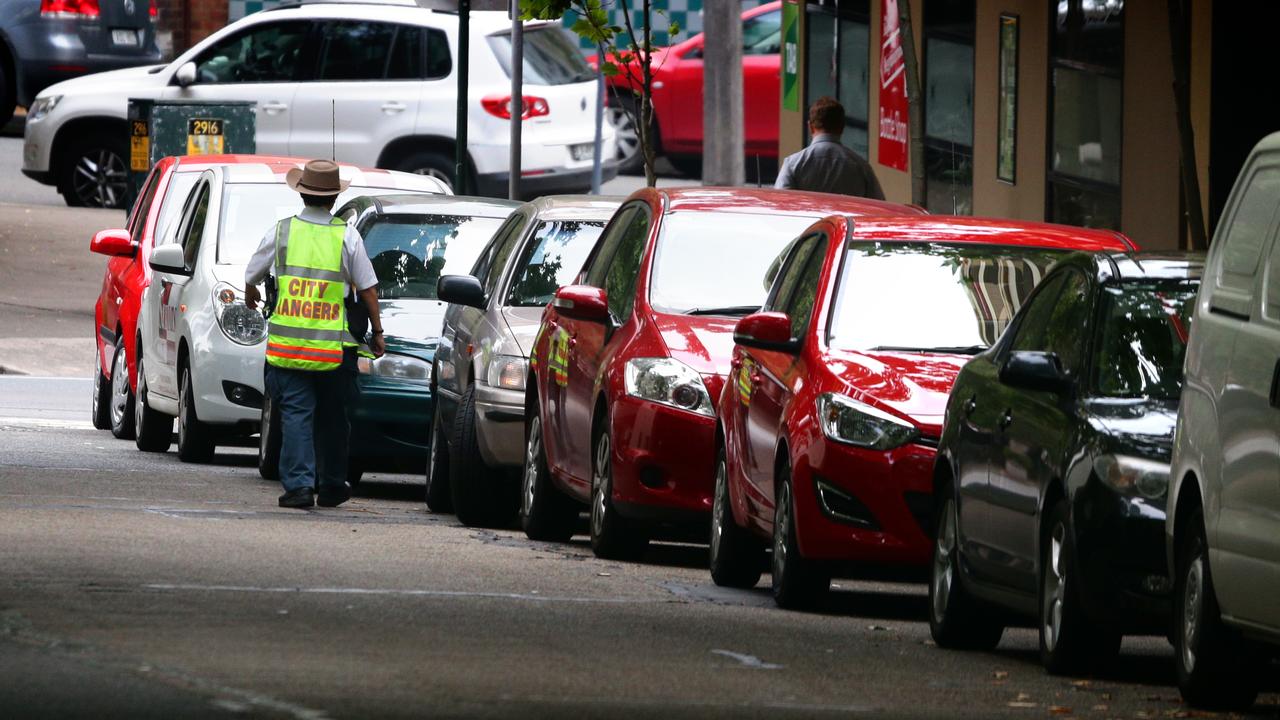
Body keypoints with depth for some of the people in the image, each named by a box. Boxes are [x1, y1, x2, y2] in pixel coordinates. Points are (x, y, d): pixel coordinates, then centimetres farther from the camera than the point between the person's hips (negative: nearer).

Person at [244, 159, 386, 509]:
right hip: (333, 347, 0)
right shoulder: (347, 237, -1)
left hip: (287, 345, 0)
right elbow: (368, 289, 3)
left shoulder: (281, 231, 0)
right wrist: (377, 332, 15)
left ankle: (299, 484, -9)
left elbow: (252, 274, 13)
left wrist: (250, 296, 36)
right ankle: (332, 487, 21)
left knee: (296, 414, 1)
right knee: (332, 417, 13)